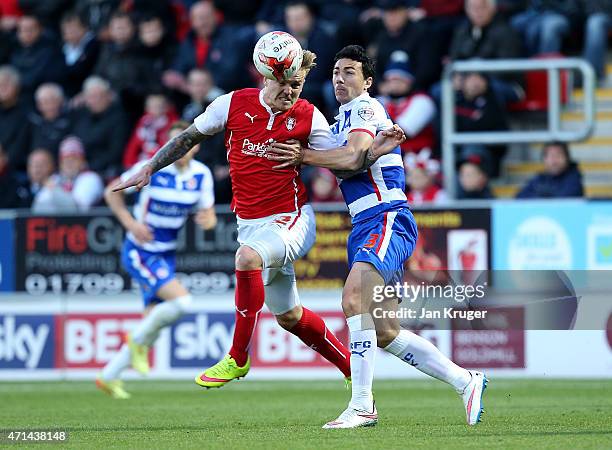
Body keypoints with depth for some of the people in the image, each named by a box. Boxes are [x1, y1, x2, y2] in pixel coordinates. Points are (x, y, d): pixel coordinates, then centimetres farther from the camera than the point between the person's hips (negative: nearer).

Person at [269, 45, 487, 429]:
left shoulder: (365, 107, -3)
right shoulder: (342, 117, 25)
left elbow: (357, 156, -20)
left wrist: (305, 156, -18)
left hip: (387, 219, -10)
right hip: (365, 226, 10)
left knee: (354, 297, -28)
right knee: (384, 333, 8)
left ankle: (362, 405, -31)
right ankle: (465, 381, 18)